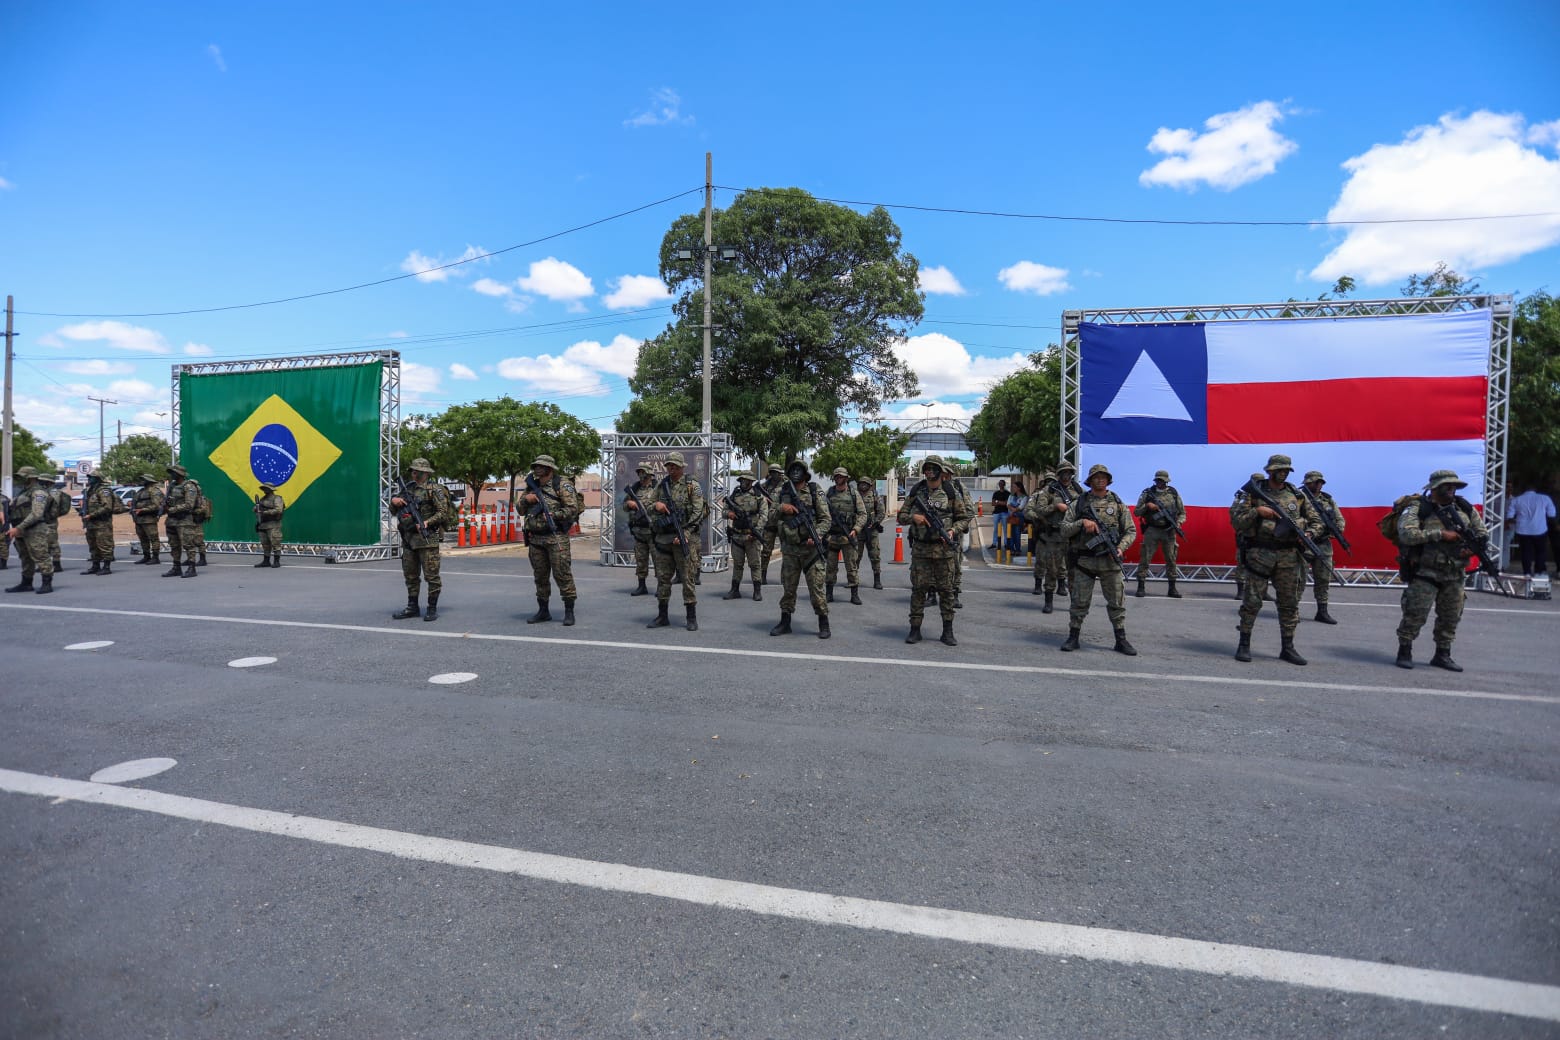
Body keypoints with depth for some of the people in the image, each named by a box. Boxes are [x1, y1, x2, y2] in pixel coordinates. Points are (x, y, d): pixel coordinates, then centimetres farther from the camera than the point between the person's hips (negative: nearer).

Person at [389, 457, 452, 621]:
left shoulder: (434, 489, -5)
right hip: (408, 538, 8)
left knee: (431, 575, -5)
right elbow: (394, 509, 25)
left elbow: (443, 512, -12)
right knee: (410, 575, 12)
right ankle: (412, 607, 21)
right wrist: (394, 501, 3)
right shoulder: (409, 487, 17)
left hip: (427, 538, -8)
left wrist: (427, 522, -24)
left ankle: (432, 609, 2)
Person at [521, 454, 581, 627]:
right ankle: (543, 611, 21)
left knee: (562, 573, -7)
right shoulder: (532, 486, 17)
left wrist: (551, 515, -15)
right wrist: (526, 499, 0)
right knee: (540, 575, 11)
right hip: (535, 538, 7)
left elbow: (573, 509, -11)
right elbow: (520, 508, 20)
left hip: (555, 537, -6)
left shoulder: (562, 485, -3)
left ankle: (569, 611, 0)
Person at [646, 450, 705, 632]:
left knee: (687, 578, -3)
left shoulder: (692, 485, -3)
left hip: (684, 537, -5)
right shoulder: (661, 485, 13)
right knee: (662, 577, 9)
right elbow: (648, 505, 20)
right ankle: (662, 616, 18)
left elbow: (697, 513, -9)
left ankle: (692, 617, 5)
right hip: (663, 537, 5)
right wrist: (656, 505, -5)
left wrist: (684, 534, -16)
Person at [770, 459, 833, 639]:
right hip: (789, 549, 3)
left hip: (810, 548, -3)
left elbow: (826, 519, -3)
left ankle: (823, 624, 8)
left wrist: (816, 536, -19)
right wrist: (781, 508, -13)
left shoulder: (815, 493, -1)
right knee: (788, 587, 10)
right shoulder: (781, 492, 8)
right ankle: (785, 623, 21)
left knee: (816, 587, -2)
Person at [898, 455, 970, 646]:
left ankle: (948, 631, 14)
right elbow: (901, 516, 11)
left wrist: (953, 530, -14)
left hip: (944, 550, -1)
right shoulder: (915, 492, 7)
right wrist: (913, 517, -10)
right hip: (920, 549, 1)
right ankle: (915, 629, 12)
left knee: (946, 589, 4)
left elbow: (964, 519, 4)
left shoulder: (952, 494, 1)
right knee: (918, 588, 3)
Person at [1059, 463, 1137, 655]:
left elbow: (1131, 531, 7)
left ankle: (1121, 641, 15)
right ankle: (1073, 638, 13)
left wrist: (1120, 547, -10)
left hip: (1110, 561, 1)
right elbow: (1064, 530, 2)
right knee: (1079, 602, 3)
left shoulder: (1118, 504, 7)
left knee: (1117, 602, 5)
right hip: (1084, 561, -1)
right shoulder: (1078, 503, 4)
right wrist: (1082, 522, -15)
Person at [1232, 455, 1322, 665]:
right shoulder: (1255, 493, 2)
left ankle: (1287, 648, 17)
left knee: (1289, 603, 8)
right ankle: (1244, 644, 8)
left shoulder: (1297, 495, 10)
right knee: (1252, 601, -2)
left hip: (1288, 556, 3)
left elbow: (1316, 520, 15)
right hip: (1260, 553, -3)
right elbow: (1238, 523, -2)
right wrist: (1256, 511, -16)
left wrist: (1309, 534, -5)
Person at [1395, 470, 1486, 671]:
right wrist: (1439, 534, -20)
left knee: (1451, 616, 11)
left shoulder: (1465, 508, 10)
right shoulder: (1417, 508, -8)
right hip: (1425, 573, -6)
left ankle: (1442, 655, 23)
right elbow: (1406, 534, -21)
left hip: (1455, 574, 6)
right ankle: (1404, 652, 4)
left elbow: (1483, 533, 17)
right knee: (1415, 614, -7)